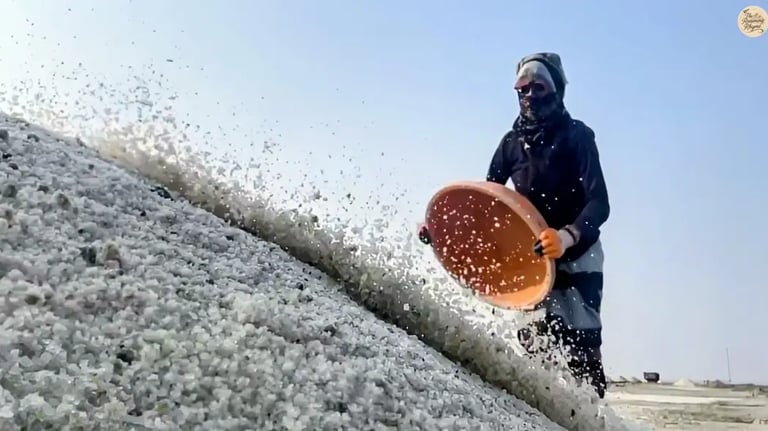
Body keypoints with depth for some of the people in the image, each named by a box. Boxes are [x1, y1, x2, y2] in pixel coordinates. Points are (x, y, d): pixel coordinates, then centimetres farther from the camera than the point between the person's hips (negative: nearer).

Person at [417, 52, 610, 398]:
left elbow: (599, 202, -18)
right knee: (535, 346, -4)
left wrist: (567, 236, -38)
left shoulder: (577, 135, -7)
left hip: (576, 256, -4)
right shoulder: (512, 142, 7)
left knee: (580, 350, -10)